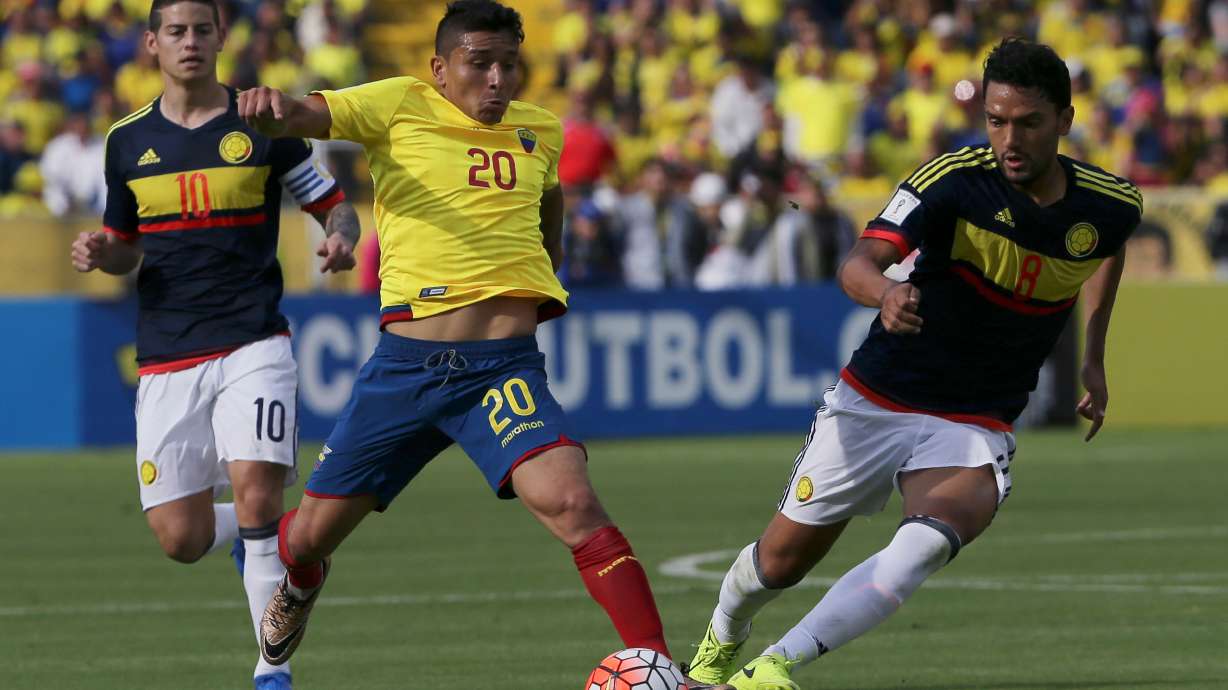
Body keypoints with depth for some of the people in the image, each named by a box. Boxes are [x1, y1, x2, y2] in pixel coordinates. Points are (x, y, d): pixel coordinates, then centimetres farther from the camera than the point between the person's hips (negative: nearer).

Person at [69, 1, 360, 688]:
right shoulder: (128, 141, 9)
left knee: (257, 493, -22)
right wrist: (102, 253, -3)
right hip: (166, 357, 3)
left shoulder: (263, 125, 1)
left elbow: (337, 206, 7)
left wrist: (340, 238, -16)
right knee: (181, 539, -2)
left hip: (253, 342, -3)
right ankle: (251, 533, 34)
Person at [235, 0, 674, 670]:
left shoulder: (539, 130, 12)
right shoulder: (401, 107, 1)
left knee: (572, 503, -26)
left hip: (504, 366, 0)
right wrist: (270, 106, -38)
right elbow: (306, 116, -15)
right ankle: (299, 586, 48)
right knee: (308, 535, 10)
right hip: (405, 361, 0)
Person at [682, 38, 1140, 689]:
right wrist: (884, 292, -55)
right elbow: (859, 261, -32)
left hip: (974, 426, 1)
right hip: (874, 400, -1)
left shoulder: (1112, 204, -6)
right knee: (785, 556, 11)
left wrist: (1094, 356, 19)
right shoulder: (954, 179, -19)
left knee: (931, 541, -31)